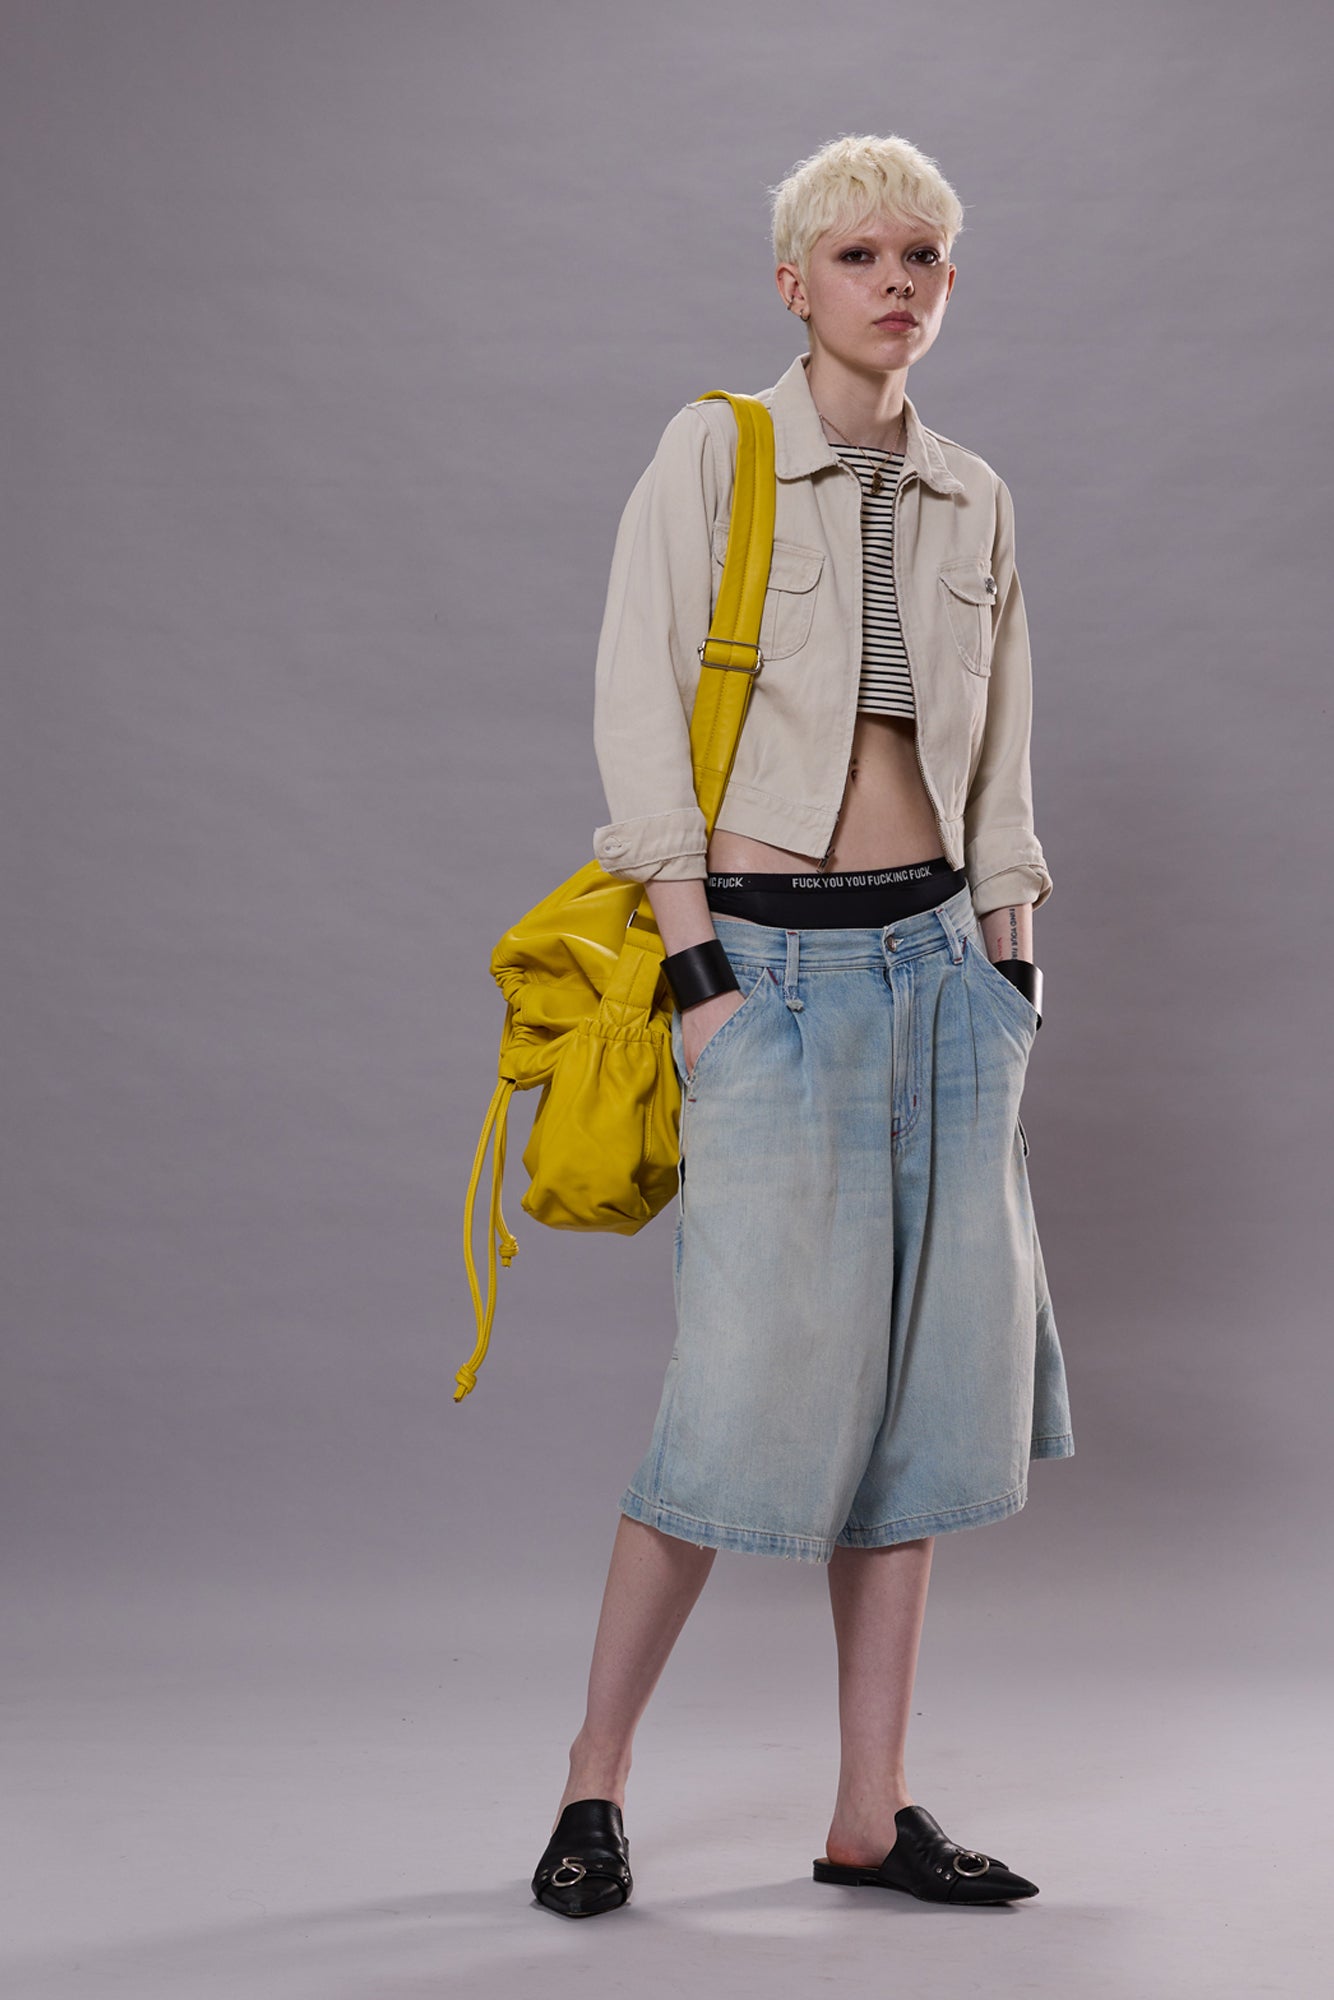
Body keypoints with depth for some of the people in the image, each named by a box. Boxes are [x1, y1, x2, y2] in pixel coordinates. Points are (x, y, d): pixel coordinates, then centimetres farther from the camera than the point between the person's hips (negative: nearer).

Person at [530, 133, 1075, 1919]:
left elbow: (1001, 774, 15)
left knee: (925, 1372, 4)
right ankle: (595, 1784, 8)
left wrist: (1008, 982, 9)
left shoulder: (974, 501, 12)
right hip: (774, 963, -5)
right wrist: (697, 971, -14)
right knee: (758, 1381, -9)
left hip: (938, 961, 5)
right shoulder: (712, 456, -4)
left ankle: (873, 1816, 13)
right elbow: (639, 721, -9)